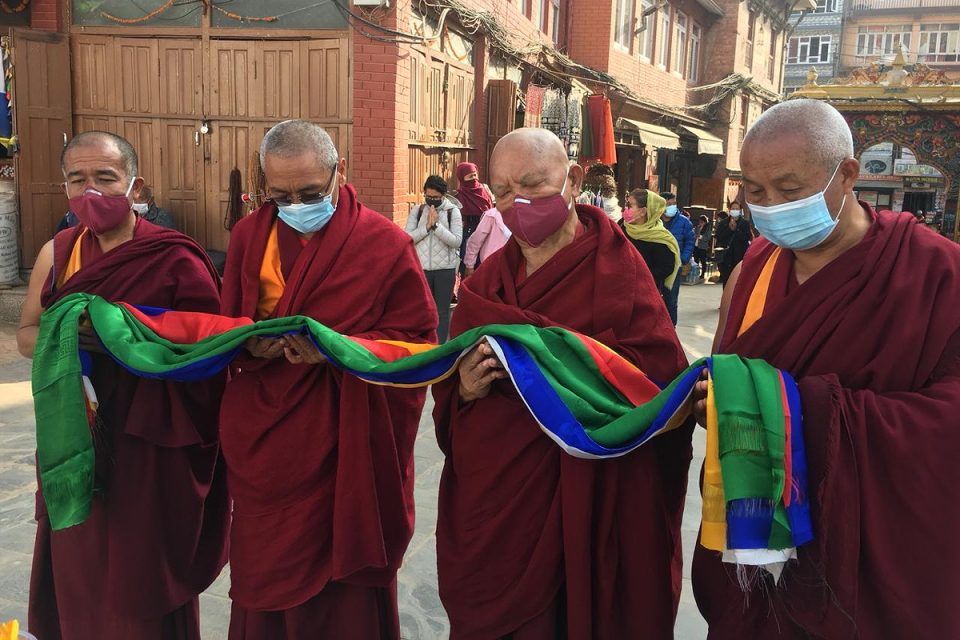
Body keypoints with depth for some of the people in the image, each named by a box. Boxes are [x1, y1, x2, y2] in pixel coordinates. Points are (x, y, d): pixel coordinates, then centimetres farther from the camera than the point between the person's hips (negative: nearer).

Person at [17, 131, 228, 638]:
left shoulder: (176, 261, -11)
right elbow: (26, 335, 9)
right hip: (76, 437, 5)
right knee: (77, 566, 16)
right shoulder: (58, 252, 6)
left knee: (142, 572, 5)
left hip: (149, 445, -5)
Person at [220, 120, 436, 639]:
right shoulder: (248, 236, 5)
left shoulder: (385, 245, -8)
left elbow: (418, 343, -9)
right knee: (263, 580, 16)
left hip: (343, 451, -3)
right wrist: (251, 343, -14)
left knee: (340, 594, 9)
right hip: (262, 448, 4)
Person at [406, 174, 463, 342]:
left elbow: (457, 241, -12)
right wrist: (427, 226, -16)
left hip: (445, 269, -1)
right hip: (421, 268, 2)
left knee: (442, 311, 6)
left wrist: (436, 225, -18)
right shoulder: (416, 210, 3)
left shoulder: (453, 212, -2)